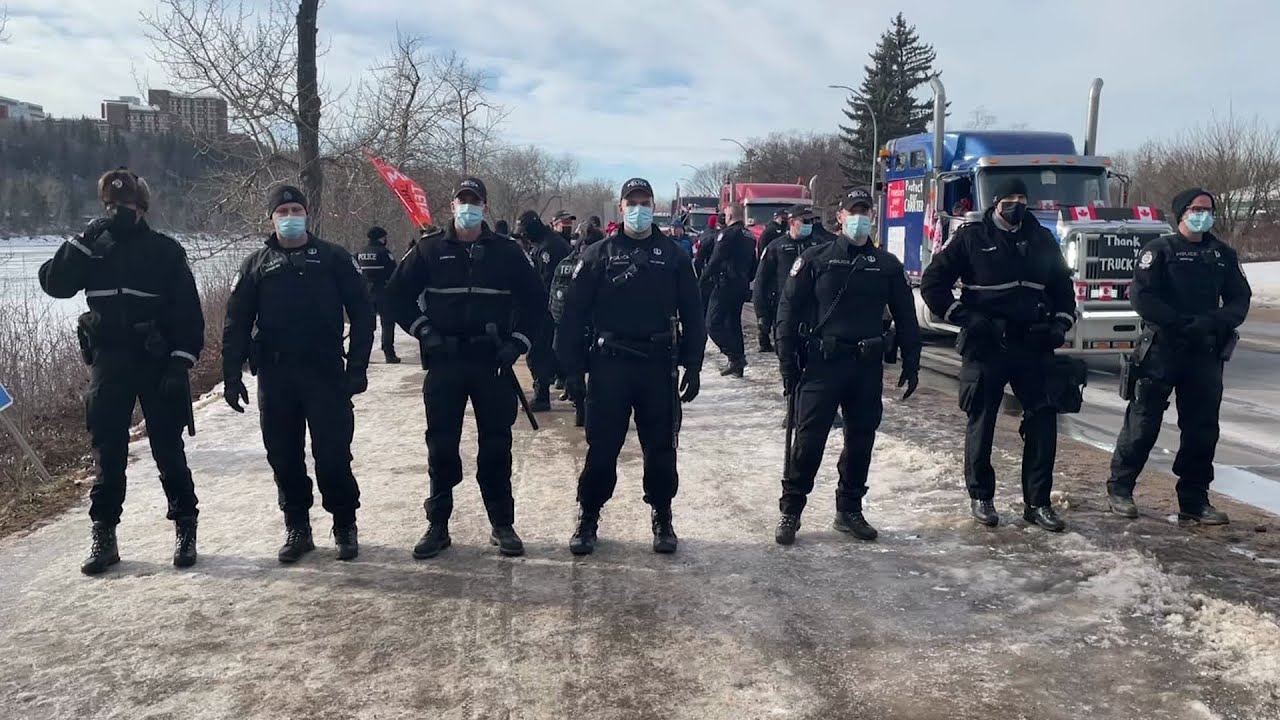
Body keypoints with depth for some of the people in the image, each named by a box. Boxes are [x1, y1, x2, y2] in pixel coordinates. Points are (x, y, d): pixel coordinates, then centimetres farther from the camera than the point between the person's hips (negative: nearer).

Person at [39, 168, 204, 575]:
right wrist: (84, 240, -15)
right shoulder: (93, 249, 8)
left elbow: (189, 312, -5)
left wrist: (180, 363, -13)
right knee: (107, 454, 7)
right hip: (108, 365, 3)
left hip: (157, 365, -3)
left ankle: (185, 530, 14)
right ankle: (104, 536, 15)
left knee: (168, 451, 3)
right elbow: (54, 283, -7)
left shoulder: (165, 251, -1)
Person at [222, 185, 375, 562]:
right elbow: (237, 323, 8)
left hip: (326, 374, -2)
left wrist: (357, 367, -6)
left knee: (333, 454, -3)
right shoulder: (256, 265, 9)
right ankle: (297, 528, 21)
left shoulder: (334, 259, 3)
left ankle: (345, 526, 15)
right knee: (284, 457, 7)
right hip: (274, 376, 3)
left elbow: (361, 312, 1)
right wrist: (232, 375, 1)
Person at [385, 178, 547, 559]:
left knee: (496, 446, 6)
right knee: (441, 445, 4)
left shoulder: (505, 251, 4)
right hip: (444, 363, 0)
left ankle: (502, 525, 16)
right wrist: (424, 330, -2)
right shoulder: (430, 249, 3)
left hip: (493, 363, 0)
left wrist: (519, 341, 0)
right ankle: (438, 525, 15)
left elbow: (535, 298, 9)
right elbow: (398, 293, 8)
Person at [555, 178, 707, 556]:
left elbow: (692, 315, 7)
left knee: (661, 449, 8)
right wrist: (572, 368, -5)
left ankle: (662, 518, 23)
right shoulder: (598, 255, 3)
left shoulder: (673, 256, 6)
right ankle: (587, 519, 18)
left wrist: (693, 367, 2)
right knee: (601, 449, 3)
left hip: (659, 367, 1)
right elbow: (574, 314, 1)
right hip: (608, 366, -1)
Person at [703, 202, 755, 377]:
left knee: (713, 324, -5)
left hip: (725, 285, -9)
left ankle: (735, 357, -14)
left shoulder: (728, 234, -14)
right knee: (734, 323, 14)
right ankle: (737, 367, 15)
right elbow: (753, 263, 20)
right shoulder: (749, 236, 14)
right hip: (742, 287, 9)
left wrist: (703, 278, -6)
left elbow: (715, 261, -16)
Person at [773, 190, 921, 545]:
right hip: (821, 362, -3)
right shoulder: (815, 259, 0)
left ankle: (849, 510, 24)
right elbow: (789, 311, -1)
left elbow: (905, 317, 13)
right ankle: (790, 511, 8)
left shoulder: (887, 265, 9)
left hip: (867, 366, 3)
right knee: (808, 440, -4)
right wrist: (788, 364, -5)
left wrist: (911, 364, 9)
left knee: (861, 441, 10)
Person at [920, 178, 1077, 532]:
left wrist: (1061, 322, 7)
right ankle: (981, 497, 20)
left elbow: (1062, 284, 22)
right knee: (981, 423, 6)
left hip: (1033, 346, 4)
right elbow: (932, 283, -3)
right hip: (985, 347, -3)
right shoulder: (972, 238, -2)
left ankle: (1038, 502, 10)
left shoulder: (1041, 239, 11)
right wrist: (964, 317, -10)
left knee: (1043, 421, 1)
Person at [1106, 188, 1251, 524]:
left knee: (1203, 427, 7)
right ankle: (1120, 488, 12)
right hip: (1162, 348, -5)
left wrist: (1215, 322, -12)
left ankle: (1194, 499, 16)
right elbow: (1141, 295, -12)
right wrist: (1180, 322, -21)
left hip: (1206, 352, 5)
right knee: (1144, 422, -1)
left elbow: (1240, 299, 9)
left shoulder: (1224, 255, 13)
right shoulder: (1160, 250, -1)